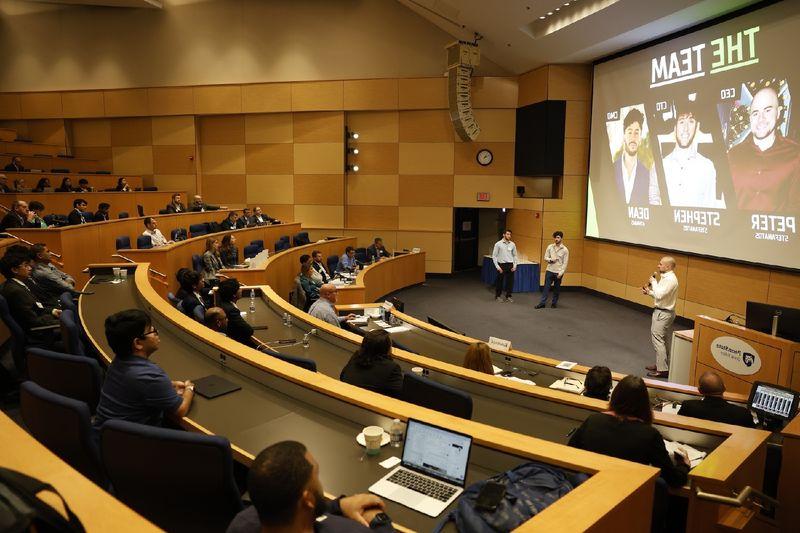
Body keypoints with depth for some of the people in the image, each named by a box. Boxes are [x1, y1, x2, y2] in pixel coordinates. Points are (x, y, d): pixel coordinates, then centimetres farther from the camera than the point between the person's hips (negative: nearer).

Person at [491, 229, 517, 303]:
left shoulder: (512, 244, 6)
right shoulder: (498, 244, -4)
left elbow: (515, 255, 12)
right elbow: (494, 256, -4)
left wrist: (514, 265, 2)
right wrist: (497, 267, -10)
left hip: (510, 265, 3)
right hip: (501, 265, -3)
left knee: (510, 281, 5)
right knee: (500, 281, 5)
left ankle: (508, 296, 18)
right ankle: (497, 296, 20)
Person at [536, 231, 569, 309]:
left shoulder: (565, 249, -5)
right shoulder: (550, 247, 3)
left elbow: (565, 263, -5)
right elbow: (545, 258, 6)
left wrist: (561, 273, -12)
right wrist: (550, 260, -15)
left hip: (558, 272, -1)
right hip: (549, 270, 2)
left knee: (557, 288, 8)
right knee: (546, 287, 0)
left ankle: (554, 303, 19)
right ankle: (542, 303, 3)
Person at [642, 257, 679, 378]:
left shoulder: (671, 279, -20)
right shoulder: (665, 277, 12)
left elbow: (659, 295, -27)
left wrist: (654, 282, -15)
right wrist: (649, 292, 3)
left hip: (663, 313, -11)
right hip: (661, 312, 11)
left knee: (658, 339, -9)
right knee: (660, 339, 19)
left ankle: (662, 370, -6)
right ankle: (661, 364, 31)